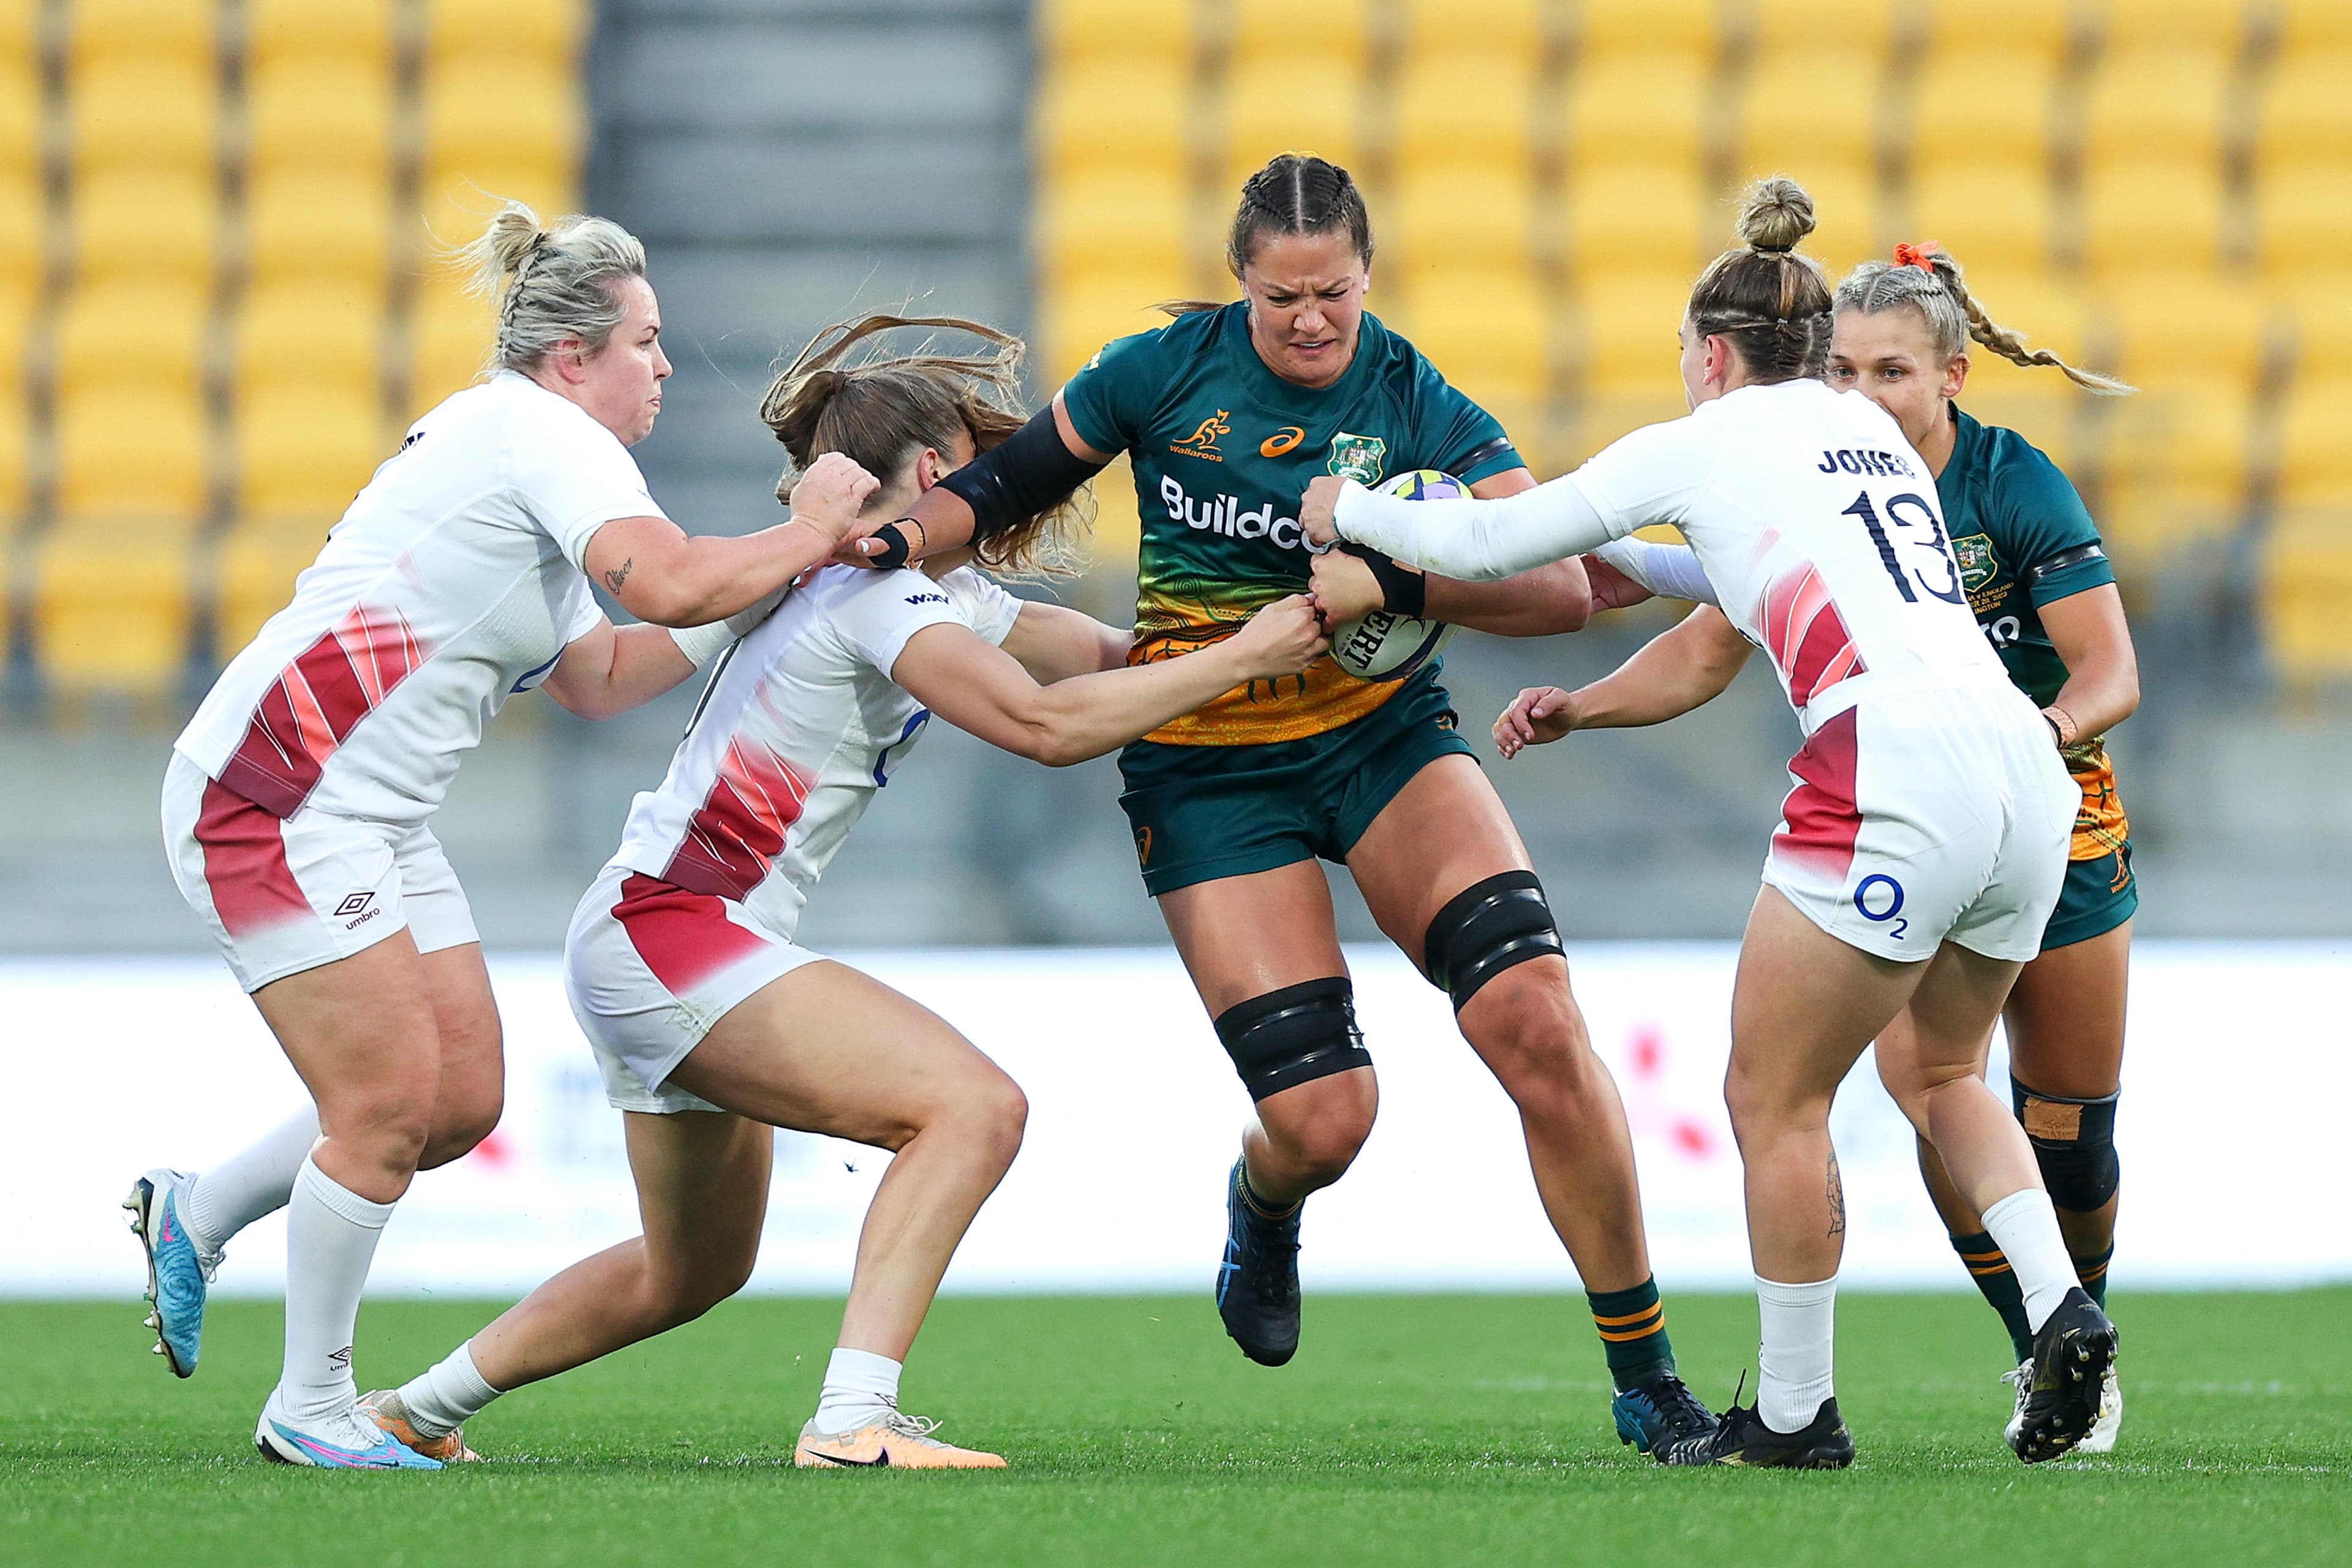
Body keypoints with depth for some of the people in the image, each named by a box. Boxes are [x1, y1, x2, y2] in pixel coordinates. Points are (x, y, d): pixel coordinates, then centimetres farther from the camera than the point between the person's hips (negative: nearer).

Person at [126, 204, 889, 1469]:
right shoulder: (540, 432, -13)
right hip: (272, 795, -10)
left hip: (373, 819, 10)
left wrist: (765, 594, 15)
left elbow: (596, 678, 22)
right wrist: (802, 538, -12)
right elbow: (668, 584, -28)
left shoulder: (532, 456, 18)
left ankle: (191, 1216, 24)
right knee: (391, 1104, -9)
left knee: (463, 1102, 7)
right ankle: (310, 1406, 4)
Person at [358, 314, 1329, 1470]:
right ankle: (853, 1422, -31)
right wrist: (1238, 659, -23)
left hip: (650, 944, 11)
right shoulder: (877, 588, -15)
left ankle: (417, 1411, 36)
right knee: (975, 1106, -22)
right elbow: (1043, 724, -28)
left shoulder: (940, 593, 15)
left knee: (693, 1271, 25)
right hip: (665, 931, -11)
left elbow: (1106, 657, 8)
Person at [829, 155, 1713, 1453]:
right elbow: (1011, 481, 8)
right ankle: (1262, 1204, 30)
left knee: (1534, 1016, -20)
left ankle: (1645, 1379, -8)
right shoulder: (1167, 370, -5)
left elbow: (1561, 586, -16)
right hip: (1208, 771, -1)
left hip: (1380, 736, 1)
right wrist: (898, 536, -10)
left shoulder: (1418, 406, -7)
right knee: (1323, 1117, -13)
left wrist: (1392, 583, -29)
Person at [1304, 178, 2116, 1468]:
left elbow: (1488, 545, 15)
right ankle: (2059, 1306, 5)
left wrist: (1347, 511, 31)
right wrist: (1576, 709, 42)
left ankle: (1793, 1414, 12)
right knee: (1933, 1071, 25)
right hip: (2028, 773, 8)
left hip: (1898, 775, -7)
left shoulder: (1705, 443, 8)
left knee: (1773, 1100, 6)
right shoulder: (1869, 431, 28)